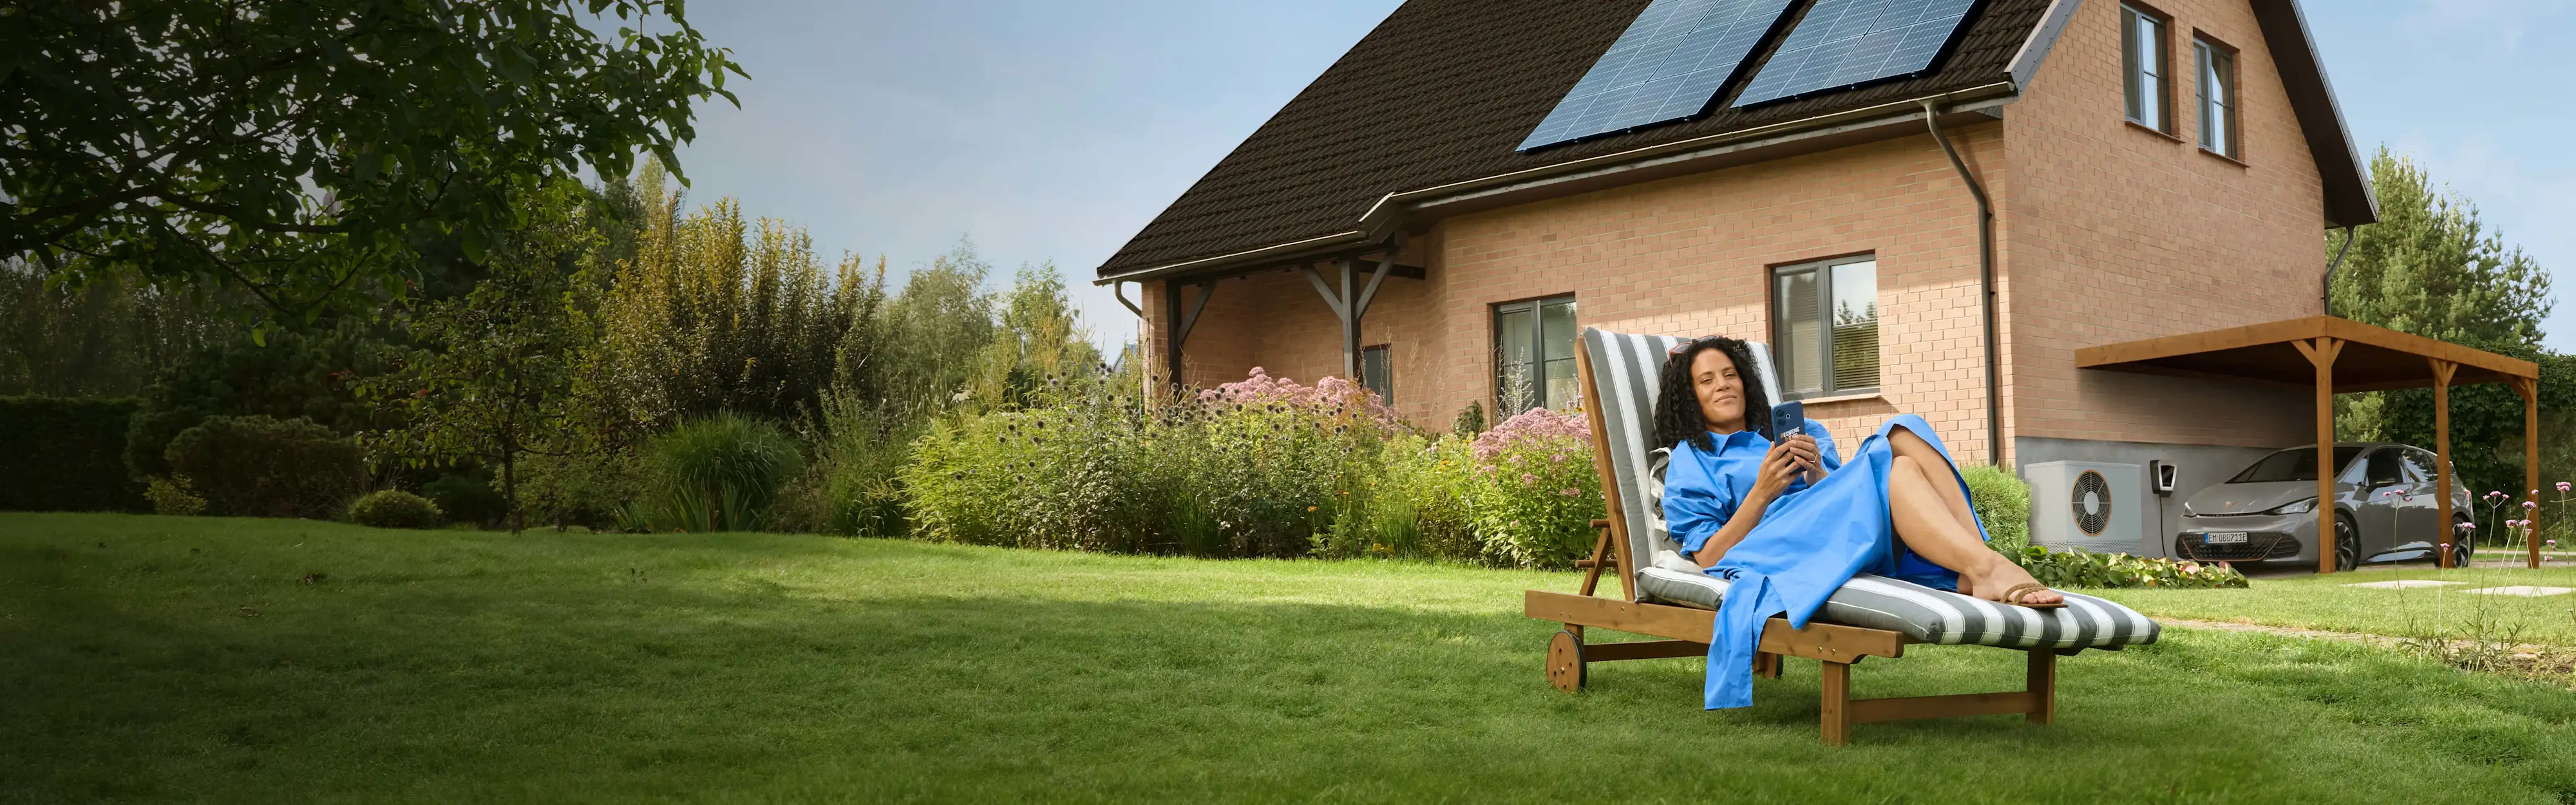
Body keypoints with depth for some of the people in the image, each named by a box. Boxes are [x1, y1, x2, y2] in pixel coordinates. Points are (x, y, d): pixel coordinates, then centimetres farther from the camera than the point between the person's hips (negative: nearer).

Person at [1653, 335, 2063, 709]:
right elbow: (1710, 558, 5)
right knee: (1889, 468, -28)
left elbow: (1841, 500, 19)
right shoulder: (1691, 462, 20)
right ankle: (1989, 568, -48)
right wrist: (1762, 493, -7)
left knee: (1904, 433, -21)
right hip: (1773, 553, -5)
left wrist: (1818, 475, -2)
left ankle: (1974, 575, -38)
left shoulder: (1806, 433, 34)